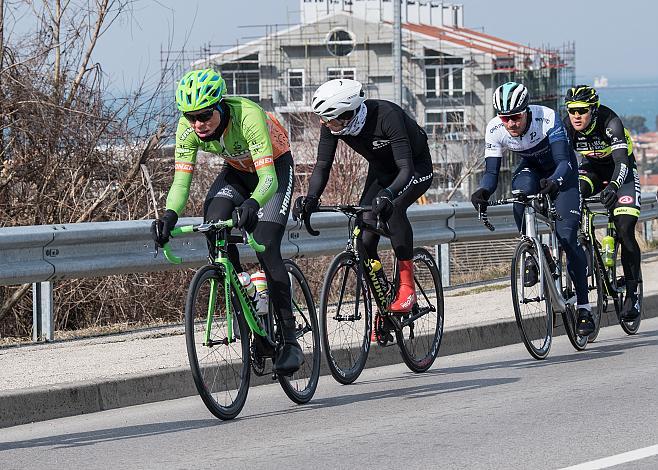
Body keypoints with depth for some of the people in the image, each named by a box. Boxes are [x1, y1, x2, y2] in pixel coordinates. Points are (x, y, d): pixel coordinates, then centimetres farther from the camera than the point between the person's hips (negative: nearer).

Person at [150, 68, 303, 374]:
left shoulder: (248, 116, -39)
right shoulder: (188, 128, -25)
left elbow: (268, 178, -43)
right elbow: (181, 180, -25)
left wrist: (252, 204, -64)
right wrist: (170, 216, -44)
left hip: (274, 167, -5)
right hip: (237, 171, 5)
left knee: (266, 248, -20)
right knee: (214, 226, -24)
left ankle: (290, 342, -13)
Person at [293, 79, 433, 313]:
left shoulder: (386, 116, -38)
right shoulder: (331, 126, -22)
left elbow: (406, 168, -42)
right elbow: (322, 166, -16)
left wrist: (387, 194, -60)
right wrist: (311, 197, -35)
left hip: (417, 168, -6)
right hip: (381, 170, 6)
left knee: (392, 207, -35)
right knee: (364, 240, -12)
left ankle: (407, 286, -24)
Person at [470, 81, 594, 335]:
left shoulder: (546, 118, -34)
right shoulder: (495, 129, -24)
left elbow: (564, 161, -36)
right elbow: (491, 171, -23)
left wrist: (554, 181, -57)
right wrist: (483, 191, -45)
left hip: (561, 170, -3)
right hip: (531, 167, 3)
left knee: (566, 236, -13)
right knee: (521, 193, -35)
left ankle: (583, 306, -4)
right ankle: (531, 255, -15)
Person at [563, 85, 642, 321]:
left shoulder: (610, 122, -31)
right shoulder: (567, 127, -20)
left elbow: (622, 162, -40)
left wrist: (613, 186, -59)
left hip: (621, 171, -3)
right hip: (593, 169, 3)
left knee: (625, 231, -16)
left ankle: (632, 294, -6)